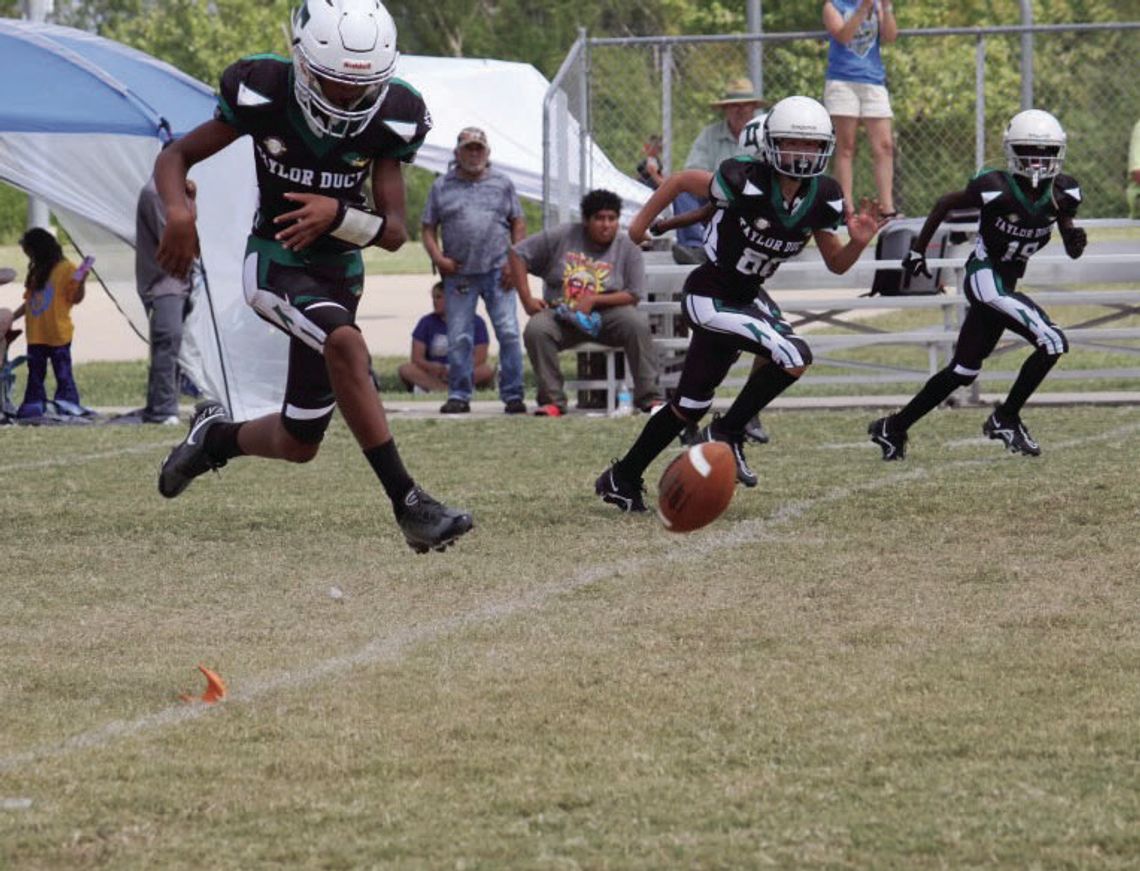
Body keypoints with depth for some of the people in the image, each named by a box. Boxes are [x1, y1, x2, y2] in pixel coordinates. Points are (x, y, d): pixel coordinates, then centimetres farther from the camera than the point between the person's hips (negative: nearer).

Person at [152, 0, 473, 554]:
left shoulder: (388, 118, -10)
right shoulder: (264, 96, -16)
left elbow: (394, 233, -9)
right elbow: (175, 156, -6)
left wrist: (339, 216, -30)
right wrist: (178, 211, -28)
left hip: (339, 270, 4)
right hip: (275, 260, -4)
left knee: (298, 444, 8)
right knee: (346, 344, -35)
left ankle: (216, 434, 42)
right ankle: (407, 503, -34)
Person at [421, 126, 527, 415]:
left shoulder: (502, 184, 11)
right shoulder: (442, 187, 10)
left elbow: (518, 224, 12)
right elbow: (429, 228, 10)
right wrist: (438, 258, -6)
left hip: (497, 271, 0)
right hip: (458, 273, 0)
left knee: (509, 333, -7)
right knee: (458, 339, 1)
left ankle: (513, 395, -3)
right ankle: (459, 395, 8)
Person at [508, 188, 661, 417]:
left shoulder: (627, 247, -2)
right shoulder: (562, 236, 0)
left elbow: (633, 295, -5)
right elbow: (518, 254, 3)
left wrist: (593, 300, -17)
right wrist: (527, 300, -6)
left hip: (607, 316, -1)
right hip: (561, 316, 1)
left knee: (637, 323, -31)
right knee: (536, 329, -31)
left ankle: (648, 397, -24)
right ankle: (552, 400, -19)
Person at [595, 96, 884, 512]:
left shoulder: (823, 198, -5)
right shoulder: (746, 182, -24)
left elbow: (836, 264, 5)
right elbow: (681, 180, -9)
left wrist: (858, 242, -16)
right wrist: (641, 223, 1)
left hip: (747, 298, 8)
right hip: (709, 298, -8)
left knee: (690, 406, 12)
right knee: (793, 356, -22)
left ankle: (622, 478, 25)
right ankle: (727, 434, -6)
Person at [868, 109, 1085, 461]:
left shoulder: (1063, 193, -2)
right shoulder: (996, 189, -19)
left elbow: (1072, 251, 8)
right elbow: (945, 204, -3)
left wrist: (1075, 239, -16)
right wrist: (917, 250, 3)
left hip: (1006, 284, 7)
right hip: (985, 277, -7)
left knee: (963, 372, 13)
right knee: (1052, 342, -18)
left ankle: (893, 428, 23)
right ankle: (1006, 418, -5)